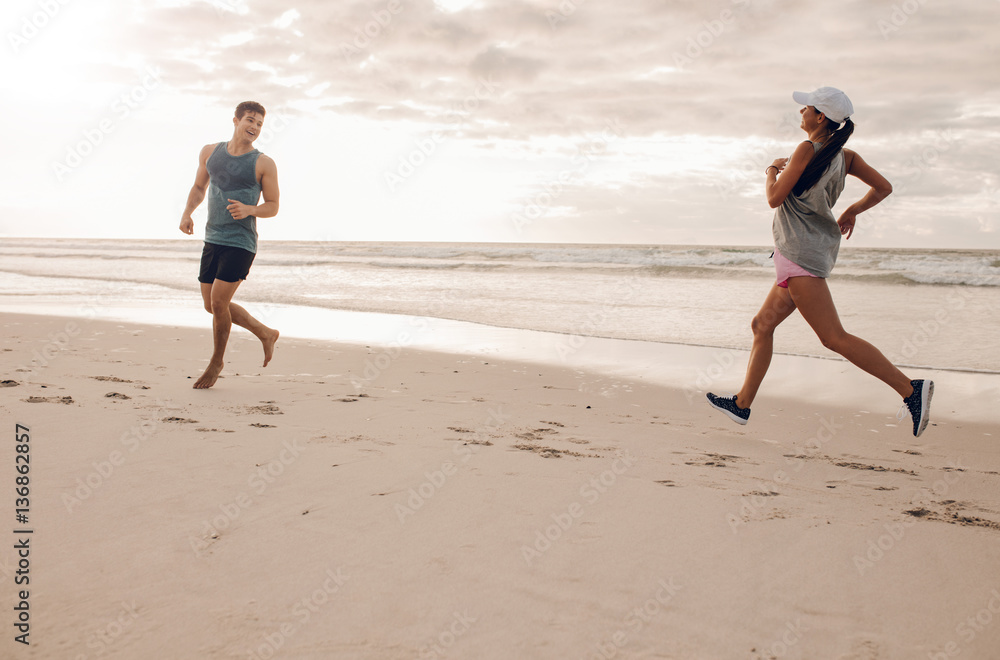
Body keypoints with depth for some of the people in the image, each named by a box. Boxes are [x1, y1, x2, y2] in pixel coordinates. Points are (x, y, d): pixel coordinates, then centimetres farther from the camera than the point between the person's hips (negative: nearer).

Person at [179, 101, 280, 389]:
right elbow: (198, 187, 20)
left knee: (218, 302, -10)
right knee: (212, 306, 9)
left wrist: (248, 209, -22)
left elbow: (273, 207, -2)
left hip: (241, 244, -6)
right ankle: (265, 334, 29)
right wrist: (187, 212, 2)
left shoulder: (264, 164, -5)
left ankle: (216, 362, 13)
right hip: (213, 240, 6)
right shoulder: (210, 152, 9)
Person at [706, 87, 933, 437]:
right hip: (816, 252, 10)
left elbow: (775, 198, -12)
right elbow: (883, 188, 9)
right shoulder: (845, 156, 10)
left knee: (834, 338, -12)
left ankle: (911, 389, -14)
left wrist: (772, 172, 8)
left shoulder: (808, 150, -12)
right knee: (762, 325, 14)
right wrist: (852, 210, 22)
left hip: (801, 253, -10)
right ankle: (742, 404, 20)